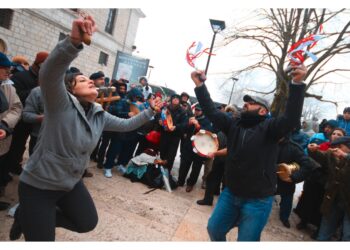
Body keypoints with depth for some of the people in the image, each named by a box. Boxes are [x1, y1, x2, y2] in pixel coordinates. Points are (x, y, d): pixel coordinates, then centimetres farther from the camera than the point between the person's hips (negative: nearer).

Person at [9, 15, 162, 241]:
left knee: (88, 223, 17)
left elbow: (126, 125, 10)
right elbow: (49, 74, -40)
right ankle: (26, 216, 34)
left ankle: (32, 219, 35)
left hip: (71, 183, 7)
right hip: (38, 185, -6)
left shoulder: (99, 115, -1)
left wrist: (150, 111, 5)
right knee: (42, 239, 1)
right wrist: (74, 41, -54)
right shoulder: (61, 104, -21)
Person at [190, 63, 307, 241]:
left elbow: (291, 119, -27)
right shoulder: (235, 125, 5)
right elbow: (211, 112, 1)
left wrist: (297, 83, -38)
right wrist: (200, 85, -6)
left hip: (257, 200, -5)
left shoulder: (269, 127, -10)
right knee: (214, 229, 17)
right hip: (230, 194, 6)